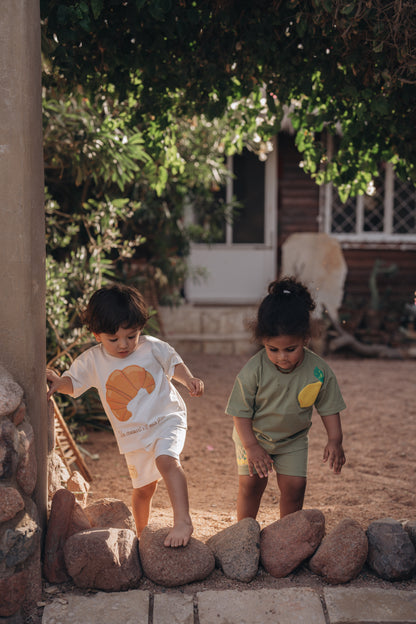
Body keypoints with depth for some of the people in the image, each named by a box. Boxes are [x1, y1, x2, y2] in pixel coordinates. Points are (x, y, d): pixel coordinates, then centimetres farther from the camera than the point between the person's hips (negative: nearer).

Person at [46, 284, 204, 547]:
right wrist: (58, 382, -15)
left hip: (167, 419, -3)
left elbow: (174, 364, 5)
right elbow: (74, 382, 7)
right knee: (143, 487, 14)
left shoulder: (153, 348, -8)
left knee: (167, 461, -32)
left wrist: (189, 379, -15)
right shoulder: (92, 361, -4)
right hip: (133, 435, 3)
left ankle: (183, 521, -35)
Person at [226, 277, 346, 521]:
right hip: (254, 437, -1)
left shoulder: (319, 370, -20)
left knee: (294, 486, -6)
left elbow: (329, 407, -5)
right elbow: (241, 412, -16)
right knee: (251, 483, -6)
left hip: (293, 439, 2)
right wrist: (251, 446, -21)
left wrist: (335, 440, -12)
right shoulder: (253, 370, -25)